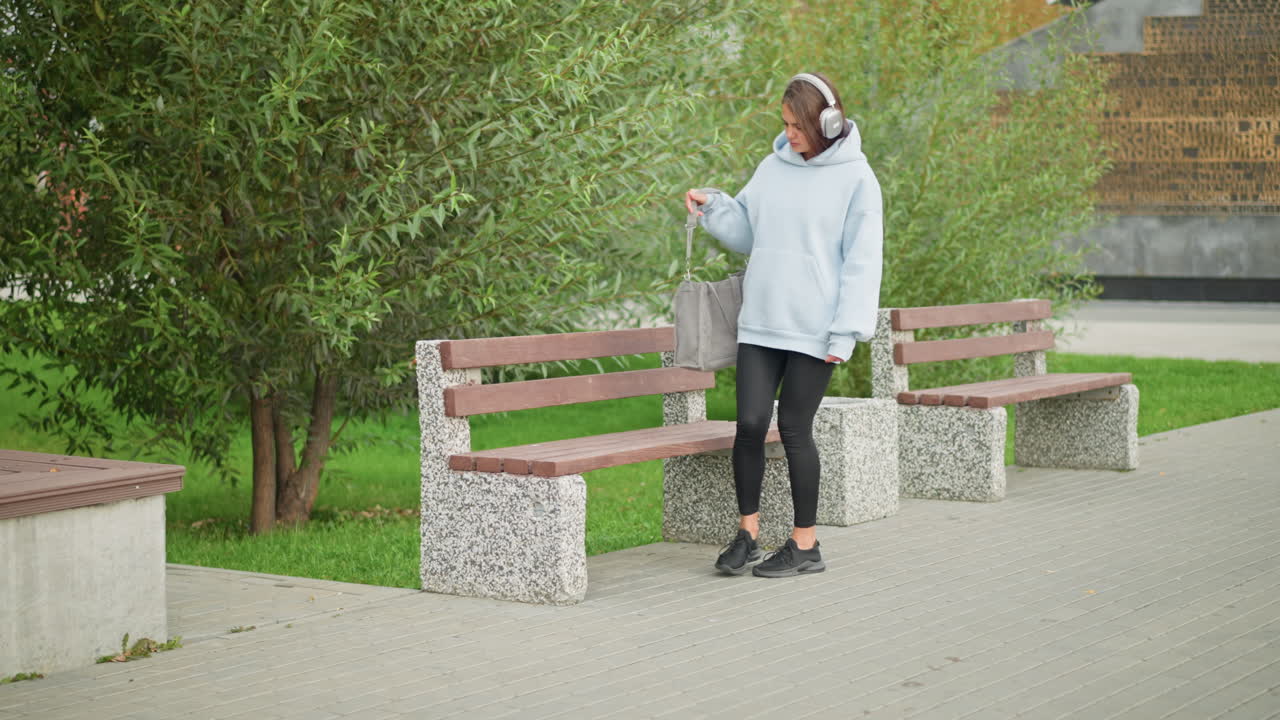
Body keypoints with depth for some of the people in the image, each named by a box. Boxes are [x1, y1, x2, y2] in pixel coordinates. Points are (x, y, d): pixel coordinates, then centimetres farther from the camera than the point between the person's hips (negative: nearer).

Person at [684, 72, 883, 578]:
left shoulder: (855, 179, -4)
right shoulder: (774, 167, 10)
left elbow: (861, 262, -6)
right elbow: (747, 232, 19)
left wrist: (846, 331, -11)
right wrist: (713, 207, 0)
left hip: (814, 329, -4)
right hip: (759, 323, 4)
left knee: (795, 429, -1)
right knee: (750, 423, -2)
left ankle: (805, 545, 11)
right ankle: (747, 533, 13)